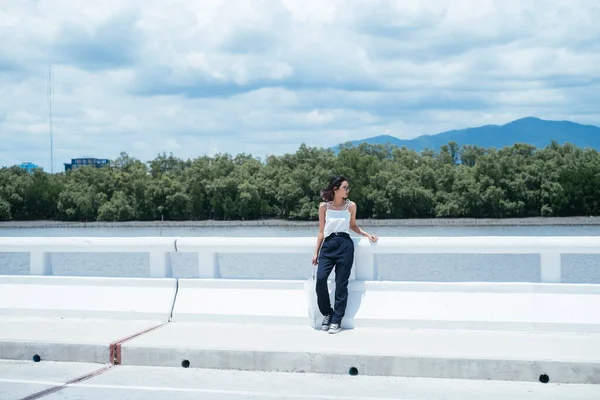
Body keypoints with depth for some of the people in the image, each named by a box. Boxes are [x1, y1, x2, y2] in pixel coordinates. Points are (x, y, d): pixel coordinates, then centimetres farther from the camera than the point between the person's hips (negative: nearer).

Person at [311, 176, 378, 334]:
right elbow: (321, 231, 9)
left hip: (345, 245, 0)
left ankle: (336, 321, 7)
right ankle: (327, 313, 6)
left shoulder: (351, 206, 4)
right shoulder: (324, 206, 4)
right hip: (328, 245, 0)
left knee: (341, 284, -1)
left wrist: (367, 234, 8)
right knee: (320, 279, -16)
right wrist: (316, 253, 8)